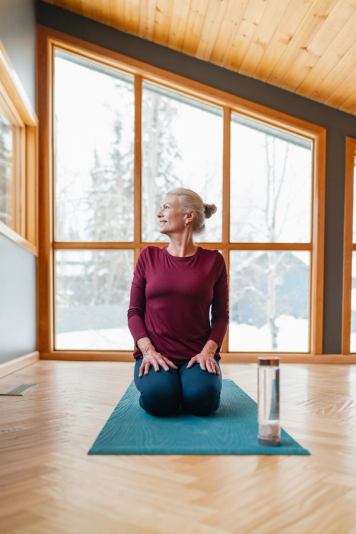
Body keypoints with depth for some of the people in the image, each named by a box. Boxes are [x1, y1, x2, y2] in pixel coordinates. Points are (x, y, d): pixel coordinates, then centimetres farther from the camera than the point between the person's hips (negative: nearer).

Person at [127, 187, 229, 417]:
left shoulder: (213, 260, 1)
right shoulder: (148, 256, 4)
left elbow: (221, 315, 4)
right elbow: (134, 311, 3)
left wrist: (208, 351, -12)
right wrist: (148, 350, -12)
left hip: (197, 354, 0)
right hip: (155, 352, 0)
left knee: (202, 399, -28)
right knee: (159, 398, -29)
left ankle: (193, 379, 6)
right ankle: (153, 380, 6)